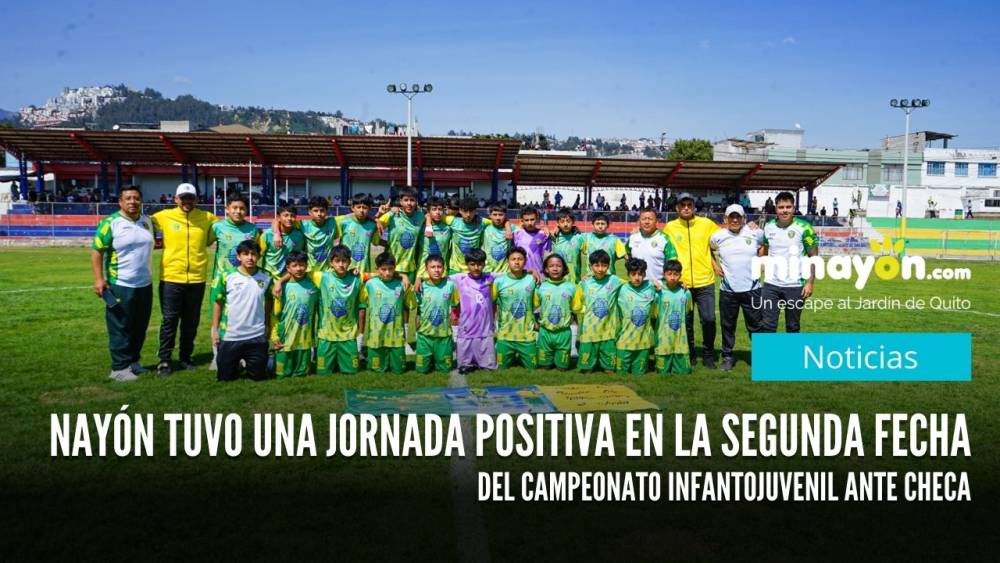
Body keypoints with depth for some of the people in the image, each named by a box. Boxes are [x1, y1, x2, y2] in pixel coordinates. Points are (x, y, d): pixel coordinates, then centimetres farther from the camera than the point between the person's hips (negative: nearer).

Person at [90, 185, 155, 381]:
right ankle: (119, 367, 4)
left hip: (145, 285, 6)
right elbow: (96, 251, -10)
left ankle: (133, 361, 25)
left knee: (140, 327, 13)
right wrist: (99, 279, -16)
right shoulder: (110, 223, -10)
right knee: (120, 328, -2)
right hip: (120, 286, -6)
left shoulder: (147, 222, 9)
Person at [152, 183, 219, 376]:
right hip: (171, 278, -2)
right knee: (170, 320, 0)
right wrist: (159, 241, 2)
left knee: (191, 321, 11)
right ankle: (164, 360, 8)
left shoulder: (207, 218, 4)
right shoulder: (163, 217, 0)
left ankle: (185, 357, 24)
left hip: (197, 278, 2)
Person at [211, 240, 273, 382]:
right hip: (230, 336, -1)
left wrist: (267, 325, 15)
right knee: (225, 376, 7)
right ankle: (237, 363, 39)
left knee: (258, 375, 8)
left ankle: (247, 363, 40)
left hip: (257, 337, 1)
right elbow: (218, 304, 0)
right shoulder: (226, 277, -8)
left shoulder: (266, 278, -2)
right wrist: (215, 329, -1)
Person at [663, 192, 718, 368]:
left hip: (705, 282, 0)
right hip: (682, 283, 0)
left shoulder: (706, 224, 3)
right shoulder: (670, 227, 3)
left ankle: (708, 354, 15)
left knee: (709, 319, -2)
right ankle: (689, 354, 23)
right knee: (686, 322, 8)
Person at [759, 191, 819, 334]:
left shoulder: (804, 227, -9)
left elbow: (814, 257, -5)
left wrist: (810, 283, -11)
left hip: (795, 286, -3)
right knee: (766, 324, 1)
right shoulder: (768, 227, 3)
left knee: (792, 326, 10)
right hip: (771, 284, 3)